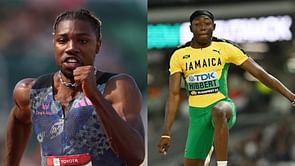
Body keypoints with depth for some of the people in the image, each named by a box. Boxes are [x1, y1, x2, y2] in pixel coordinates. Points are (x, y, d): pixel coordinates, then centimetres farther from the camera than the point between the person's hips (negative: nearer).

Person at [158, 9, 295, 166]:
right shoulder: (179, 56, 4)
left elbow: (260, 73, 0)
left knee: (218, 112, -40)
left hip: (222, 105, -3)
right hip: (197, 114, 3)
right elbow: (174, 94, 1)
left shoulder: (225, 48, 0)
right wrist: (166, 133, -8)